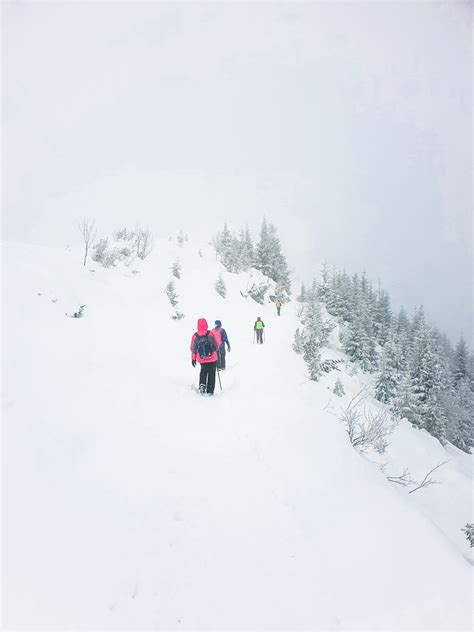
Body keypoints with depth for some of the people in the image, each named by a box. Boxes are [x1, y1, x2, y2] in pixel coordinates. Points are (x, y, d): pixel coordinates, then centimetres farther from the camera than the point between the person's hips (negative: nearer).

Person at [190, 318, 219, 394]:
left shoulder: (195, 336, -8)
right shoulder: (211, 334, -14)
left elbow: (193, 349, 0)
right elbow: (218, 343, -2)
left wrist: (193, 359, 12)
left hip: (202, 360, 2)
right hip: (212, 359, -2)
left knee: (203, 372, 26)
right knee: (211, 374, 11)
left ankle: (202, 384, 7)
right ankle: (210, 391, 10)